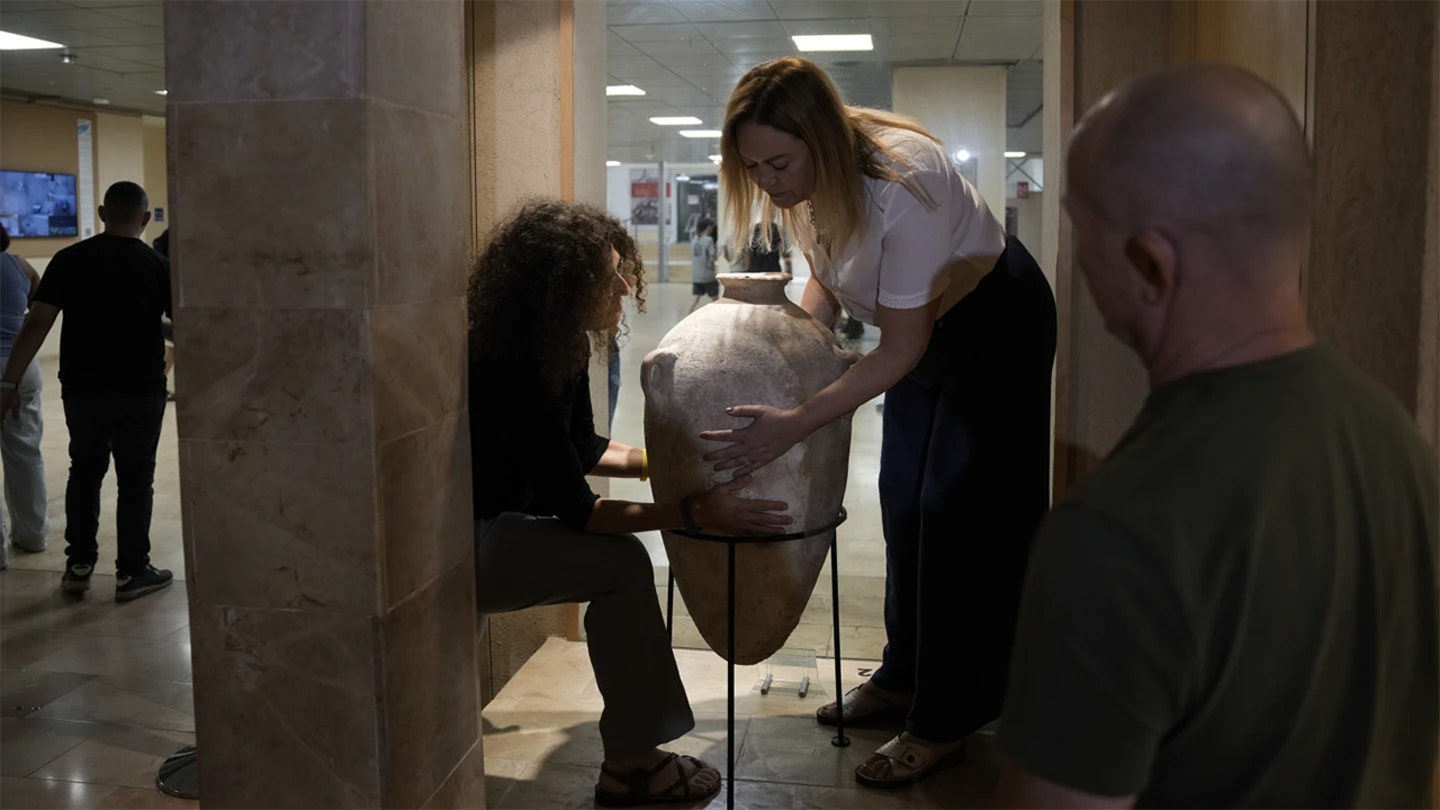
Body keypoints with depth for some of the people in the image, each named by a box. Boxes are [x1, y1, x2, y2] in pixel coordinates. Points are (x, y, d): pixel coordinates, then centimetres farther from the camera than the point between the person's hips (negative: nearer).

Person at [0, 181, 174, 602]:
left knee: (84, 471, 18)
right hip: (141, 391, -1)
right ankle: (131, 572, 12)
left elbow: (36, 324, -7)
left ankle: (78, 565, 20)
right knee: (135, 477, 9)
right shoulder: (158, 266, -5)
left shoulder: (69, 260, -3)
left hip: (83, 390, 2)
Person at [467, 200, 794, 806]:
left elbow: (581, 449, 15)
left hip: (494, 523, 9)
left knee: (618, 558, 2)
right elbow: (575, 511, -26)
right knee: (621, 564, -18)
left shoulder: (563, 348, -1)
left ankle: (634, 752, 10)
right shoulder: (510, 370, -29)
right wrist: (694, 515, -29)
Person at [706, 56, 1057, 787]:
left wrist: (797, 423, -36)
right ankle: (904, 679, 26)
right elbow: (828, 279, 4)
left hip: (994, 322, -8)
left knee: (960, 513, -6)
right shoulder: (806, 182, -14)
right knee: (905, 503, 12)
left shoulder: (901, 184, -37)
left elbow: (900, 350, -31)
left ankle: (946, 721, 4)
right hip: (926, 326, 8)